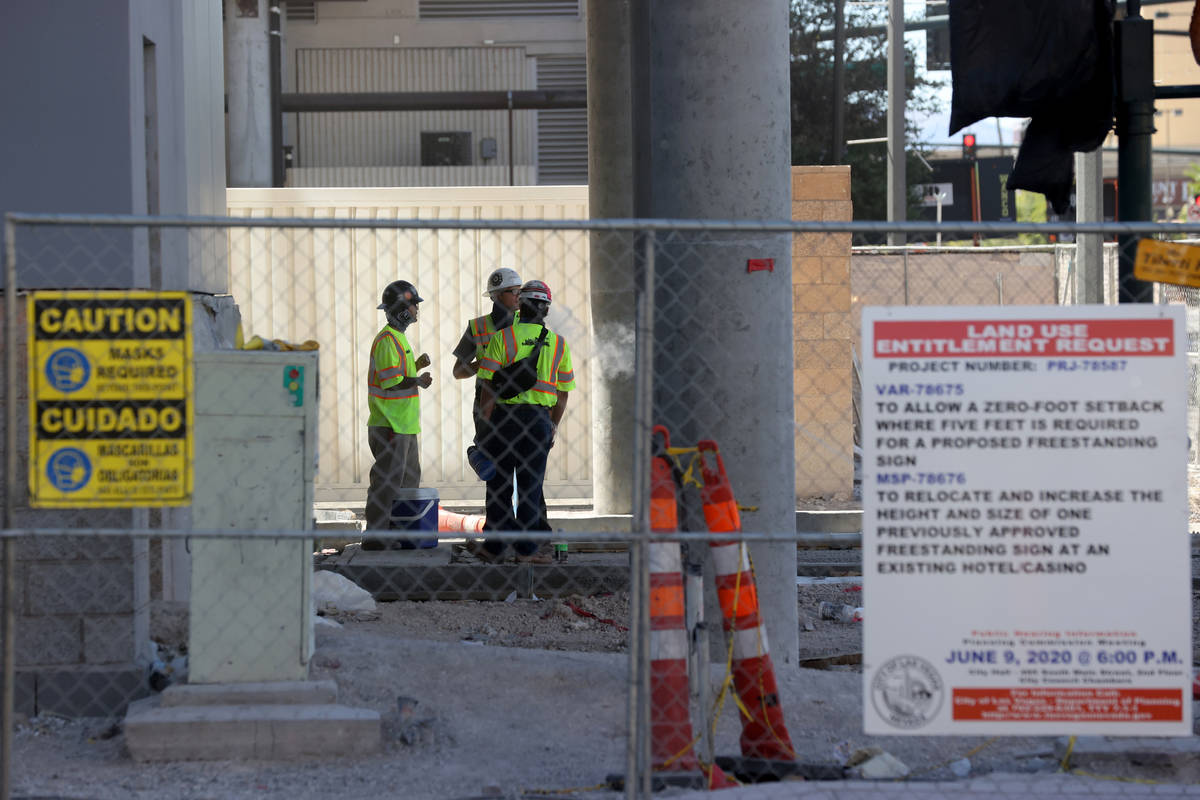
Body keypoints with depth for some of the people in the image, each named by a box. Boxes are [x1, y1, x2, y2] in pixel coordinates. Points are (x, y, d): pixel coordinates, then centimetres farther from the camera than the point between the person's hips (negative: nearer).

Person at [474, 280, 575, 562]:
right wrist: (553, 427, 18)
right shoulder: (559, 344, 5)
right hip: (539, 420, 2)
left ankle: (494, 547, 10)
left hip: (504, 415, -2)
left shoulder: (503, 337, -4)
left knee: (499, 484, 7)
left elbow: (488, 386, -7)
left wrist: (485, 426, -2)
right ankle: (525, 548, 4)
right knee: (530, 486, 6)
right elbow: (562, 393, 8)